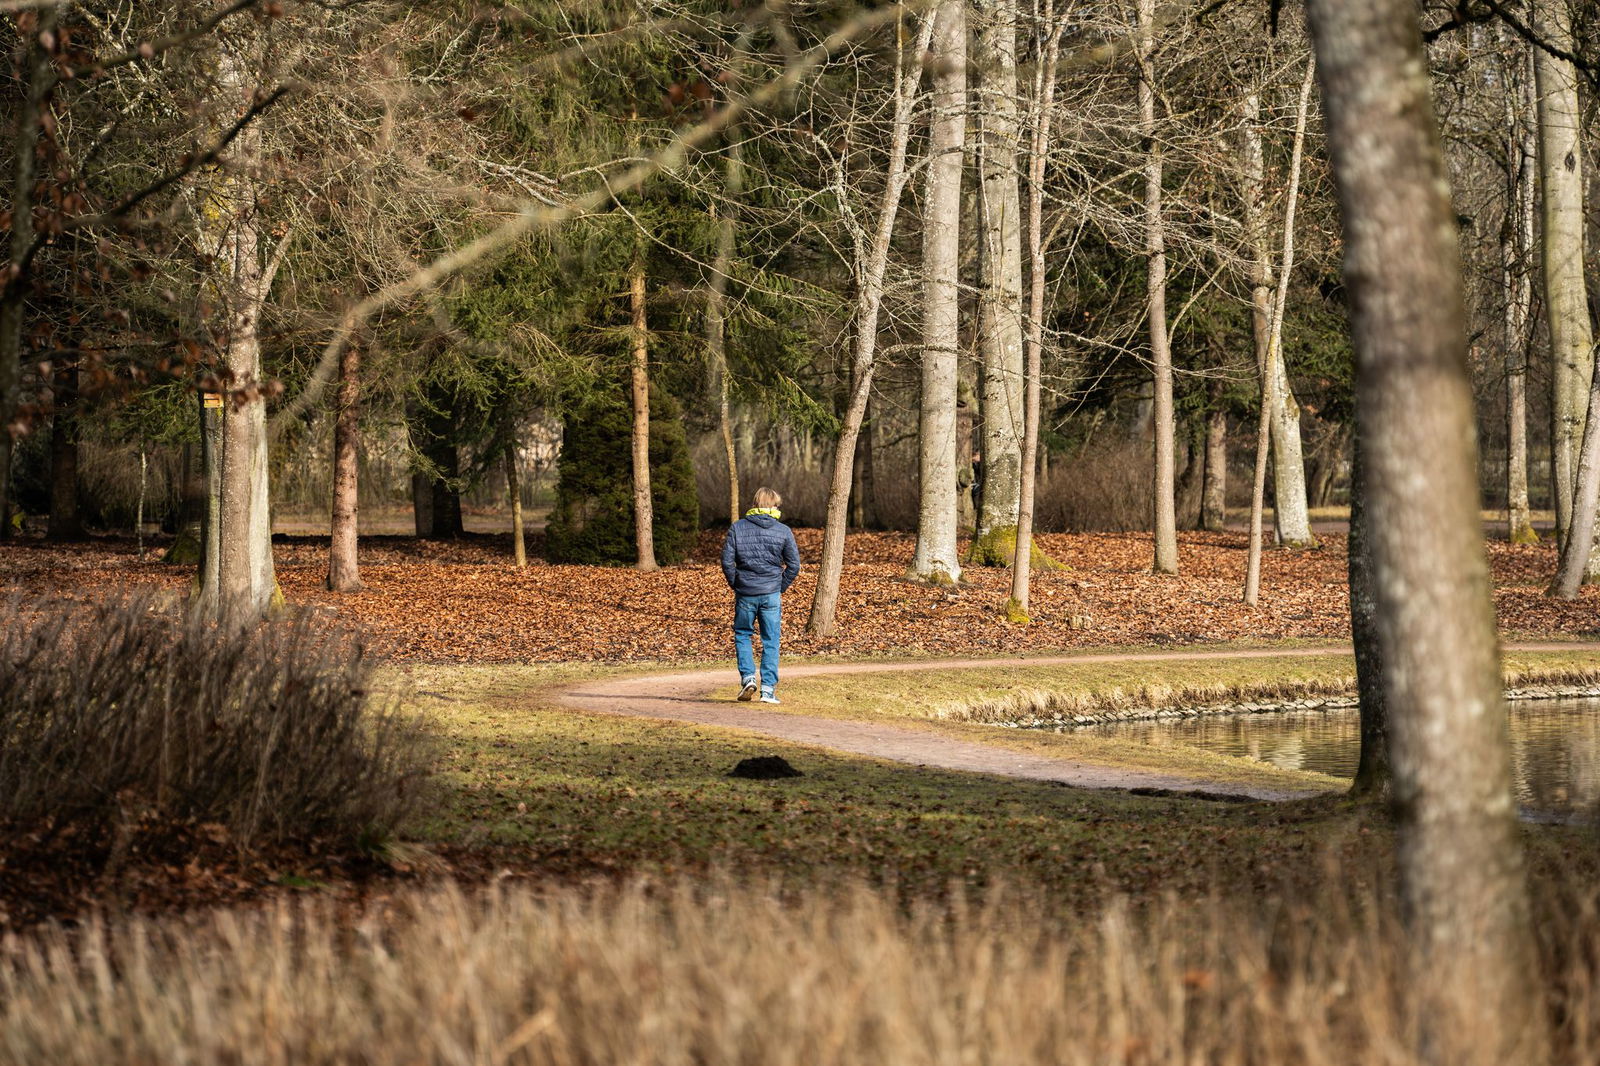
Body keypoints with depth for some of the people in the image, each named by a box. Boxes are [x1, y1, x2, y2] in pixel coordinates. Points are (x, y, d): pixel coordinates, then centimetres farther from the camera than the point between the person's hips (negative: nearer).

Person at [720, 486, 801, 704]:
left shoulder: (737, 528, -1)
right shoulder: (783, 531, -1)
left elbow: (727, 561, -4)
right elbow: (794, 565, -2)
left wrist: (736, 585, 8)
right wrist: (781, 588, 9)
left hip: (745, 594, 0)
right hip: (771, 595, 0)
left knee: (742, 635, 17)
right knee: (770, 642, 5)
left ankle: (748, 676, 1)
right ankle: (768, 688, 2)